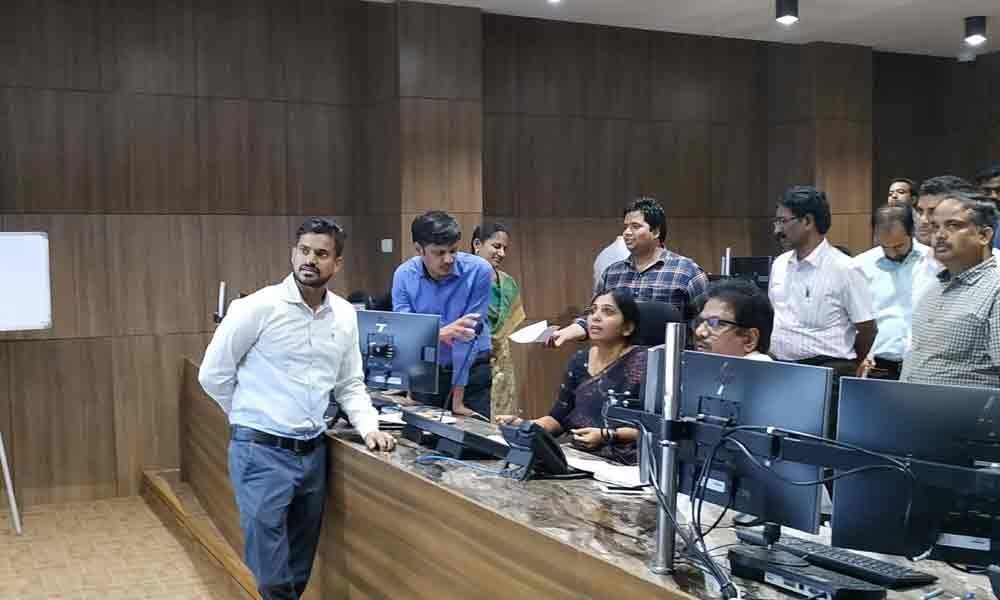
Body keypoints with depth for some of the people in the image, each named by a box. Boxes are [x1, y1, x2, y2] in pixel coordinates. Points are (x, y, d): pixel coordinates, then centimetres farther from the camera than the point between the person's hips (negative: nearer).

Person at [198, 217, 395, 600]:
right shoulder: (258, 307, -11)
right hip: (261, 451, -5)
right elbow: (212, 374, -4)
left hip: (313, 452, 6)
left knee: (300, 569, 17)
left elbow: (350, 384, 15)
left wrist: (368, 427, 1)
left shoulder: (345, 316, 5)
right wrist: (252, 416, 4)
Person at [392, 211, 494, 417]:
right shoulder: (404, 275, -9)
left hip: (471, 368, -2)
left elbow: (469, 333, -19)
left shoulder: (479, 271, -17)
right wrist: (439, 334, -39)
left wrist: (458, 396, -19)